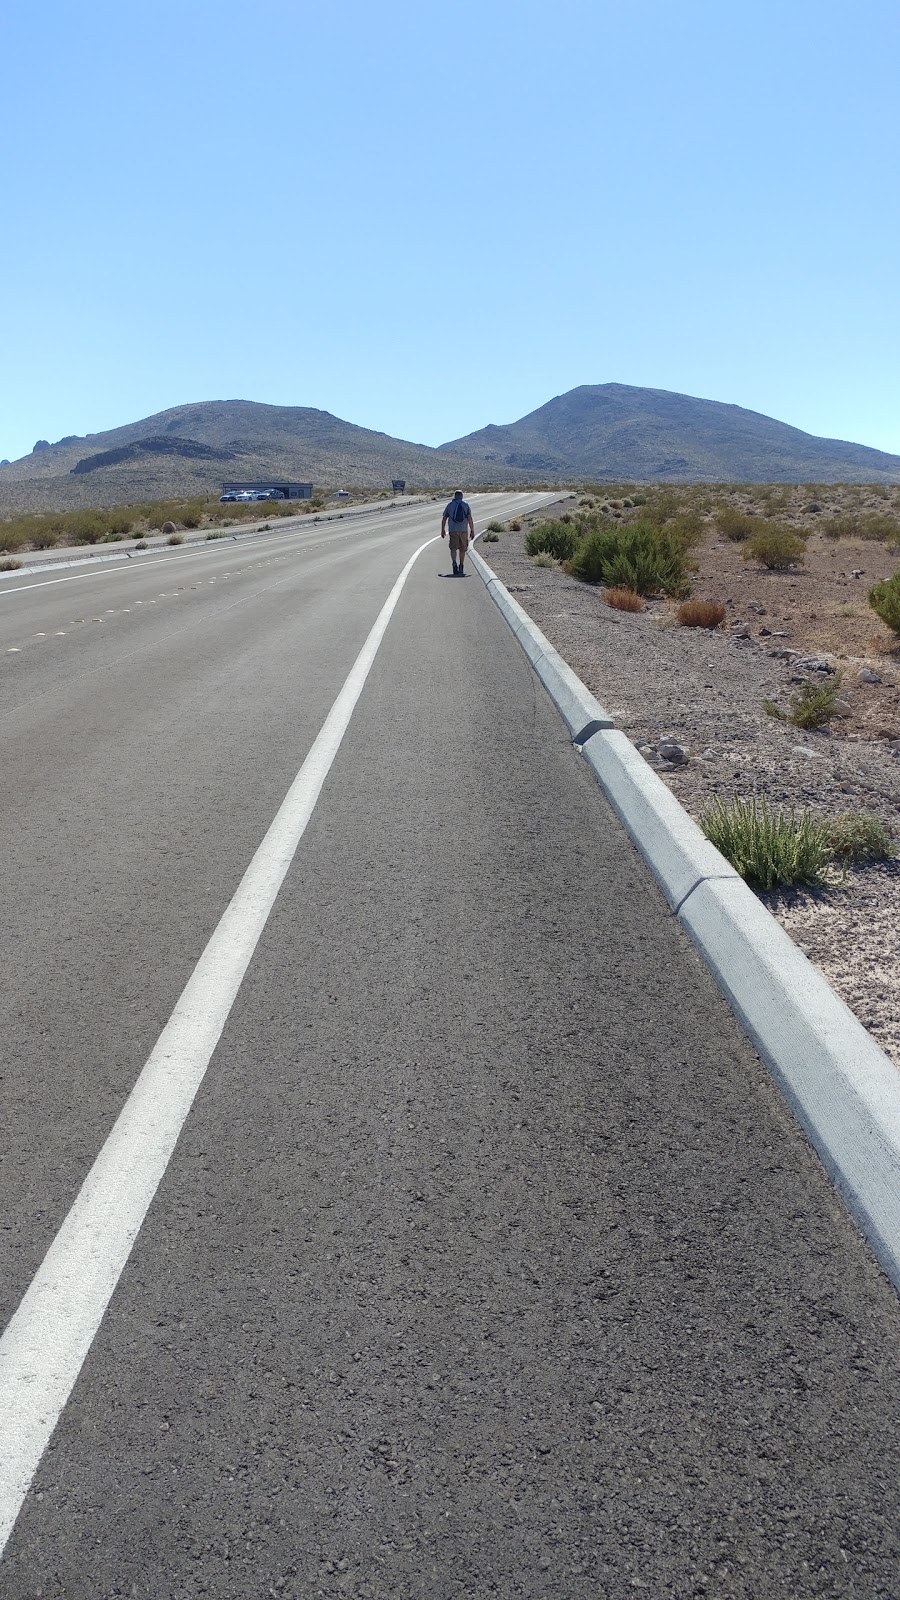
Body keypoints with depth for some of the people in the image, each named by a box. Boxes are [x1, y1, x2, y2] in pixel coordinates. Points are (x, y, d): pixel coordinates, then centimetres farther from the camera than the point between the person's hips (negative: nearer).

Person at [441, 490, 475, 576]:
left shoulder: (450, 505, 5)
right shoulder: (465, 505, 3)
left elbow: (444, 519, 7)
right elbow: (470, 519, -6)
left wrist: (443, 530, 17)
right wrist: (472, 531, -3)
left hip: (453, 530, -1)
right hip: (463, 530, 1)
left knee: (453, 548, -6)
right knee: (462, 549, 15)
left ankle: (454, 563, -31)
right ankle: (461, 567, 24)